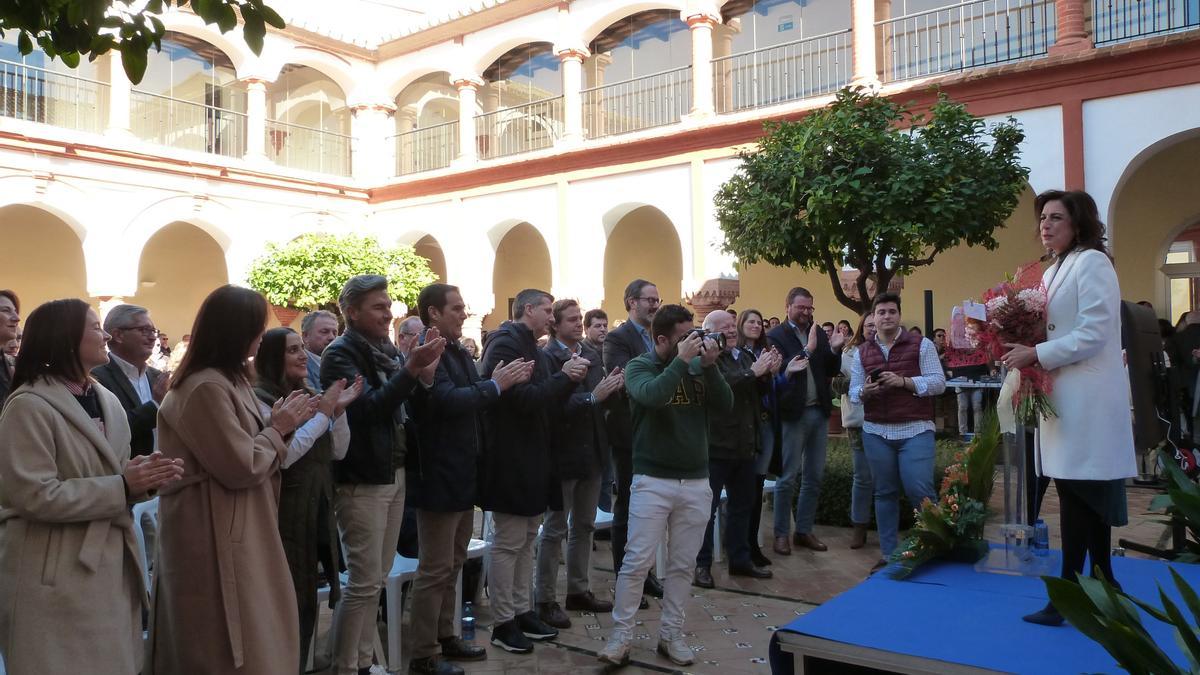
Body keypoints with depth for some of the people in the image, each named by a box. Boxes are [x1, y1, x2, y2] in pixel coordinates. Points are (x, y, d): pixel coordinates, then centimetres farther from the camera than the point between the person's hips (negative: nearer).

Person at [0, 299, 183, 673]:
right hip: (58, 576, -7)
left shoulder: (108, 401, 10)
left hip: (113, 564, 8)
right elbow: (34, 495, -21)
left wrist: (141, 476, -7)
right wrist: (123, 487, -21)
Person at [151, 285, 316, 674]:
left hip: (236, 532, 10)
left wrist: (279, 424, 0)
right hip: (218, 541, -10)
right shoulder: (207, 388, -21)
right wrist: (279, 428, -10)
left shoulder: (226, 379, 12)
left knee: (250, 634, 17)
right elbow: (241, 467, -22)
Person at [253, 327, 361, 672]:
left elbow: (337, 452, 9)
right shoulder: (260, 398, -10)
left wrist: (338, 410, -5)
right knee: (288, 600, 1)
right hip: (286, 515, -7)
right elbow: (284, 455, -20)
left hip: (318, 510, 7)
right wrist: (323, 414, -18)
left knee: (306, 598, 15)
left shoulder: (310, 395, 11)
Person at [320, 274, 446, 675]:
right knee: (363, 583, -4)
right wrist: (410, 369, -30)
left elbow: (405, 409, 11)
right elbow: (368, 408, -23)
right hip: (361, 481, -8)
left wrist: (425, 375, -7)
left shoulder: (387, 350, 12)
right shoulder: (340, 354, -11)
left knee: (376, 579, 13)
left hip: (394, 474, 8)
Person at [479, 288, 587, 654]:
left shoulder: (534, 350, 16)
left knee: (527, 539, 15)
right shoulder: (505, 343, -14)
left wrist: (569, 380, -2)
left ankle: (522, 611, 25)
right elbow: (521, 397, -23)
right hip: (511, 459, -10)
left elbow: (547, 402, 14)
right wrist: (564, 377, -17)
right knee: (509, 542, -2)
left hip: (532, 458, 10)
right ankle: (503, 622, 9)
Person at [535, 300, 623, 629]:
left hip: (591, 452, 7)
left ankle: (578, 591, 30)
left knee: (584, 526, 16)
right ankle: (545, 600, 16)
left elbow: (602, 401, 11)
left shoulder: (592, 355, 8)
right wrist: (593, 396, -32)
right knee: (555, 529, 4)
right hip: (562, 454, -7)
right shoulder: (547, 358, -14)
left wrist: (612, 388, -10)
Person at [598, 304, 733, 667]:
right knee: (637, 562, -2)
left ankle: (671, 635, 24)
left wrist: (709, 365, -13)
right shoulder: (639, 366, -6)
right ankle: (620, 636, 11)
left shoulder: (699, 365, 5)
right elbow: (651, 395, -27)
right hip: (652, 480, -4)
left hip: (696, 482, 4)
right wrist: (682, 361, -23)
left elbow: (725, 406, -4)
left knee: (682, 565, 11)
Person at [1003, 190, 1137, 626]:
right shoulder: (1054, 271, 19)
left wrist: (1036, 354, -16)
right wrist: (1025, 352, 5)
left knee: (1076, 493, -7)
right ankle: (1103, 583, 23)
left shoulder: (1091, 262, -8)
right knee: (1087, 496, 13)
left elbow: (1092, 334, -17)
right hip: (1064, 397, 9)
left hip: (1086, 400, -9)